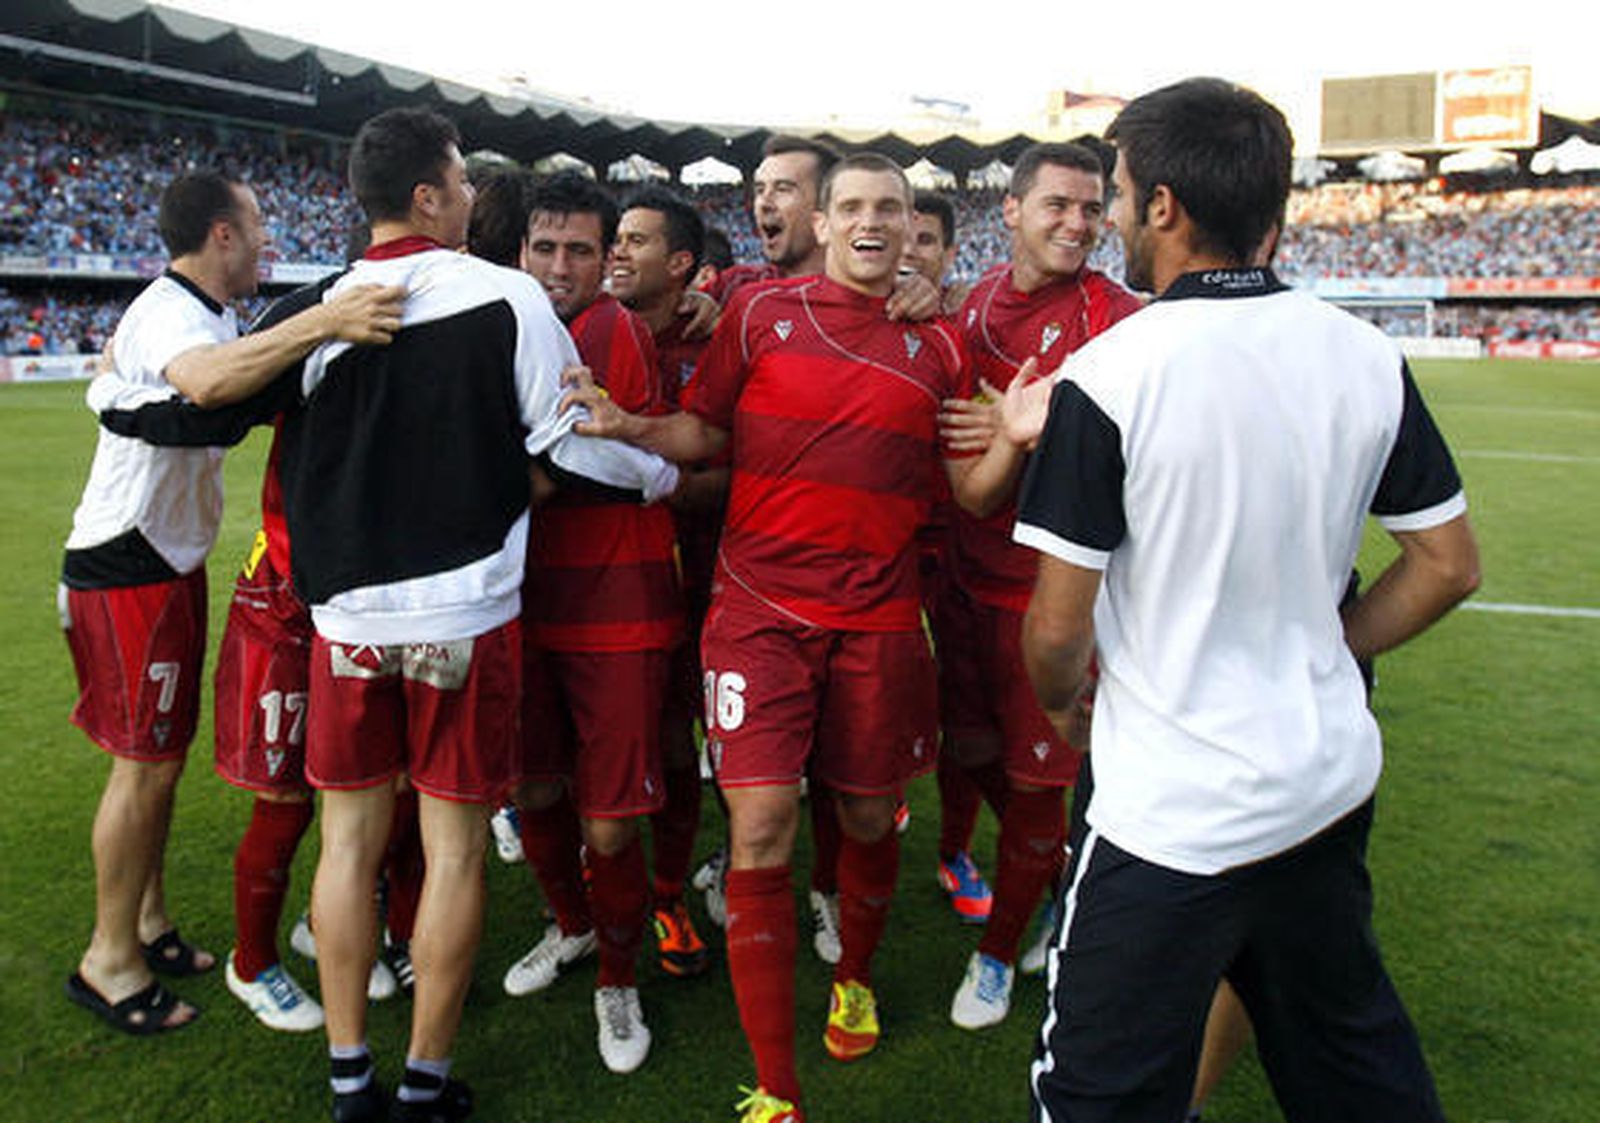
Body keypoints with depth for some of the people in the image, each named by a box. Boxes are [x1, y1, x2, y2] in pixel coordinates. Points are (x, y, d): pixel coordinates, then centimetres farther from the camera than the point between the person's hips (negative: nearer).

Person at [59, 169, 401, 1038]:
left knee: (161, 754, 16)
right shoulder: (170, 313, -21)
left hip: (166, 562, 10)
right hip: (128, 568, -10)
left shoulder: (203, 314, 12)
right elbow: (206, 380, -45)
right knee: (145, 763, -1)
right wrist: (320, 324, -54)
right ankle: (109, 962, 13)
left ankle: (145, 923, 30)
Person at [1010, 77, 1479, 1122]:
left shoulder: (1107, 377, -18)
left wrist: (1063, 700, 6)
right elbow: (1450, 566, 6)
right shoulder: (1368, 357, -2)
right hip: (1334, 783, 7)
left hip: (1173, 812, -6)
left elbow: (1059, 625, -15)